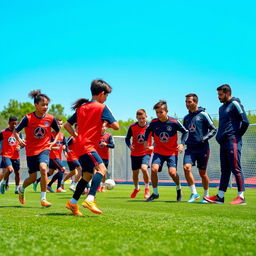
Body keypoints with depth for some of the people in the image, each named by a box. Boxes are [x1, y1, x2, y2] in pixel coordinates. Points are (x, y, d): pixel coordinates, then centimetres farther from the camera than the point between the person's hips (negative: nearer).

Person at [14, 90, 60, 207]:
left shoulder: (51, 119, -7)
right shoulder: (28, 118, -13)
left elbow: (58, 131, 13)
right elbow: (15, 131, -4)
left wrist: (54, 141, -1)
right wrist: (19, 140, -22)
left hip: (44, 149, 0)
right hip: (31, 150, 0)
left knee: (43, 168, -28)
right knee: (33, 177, 8)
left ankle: (43, 199, -18)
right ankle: (21, 189, 44)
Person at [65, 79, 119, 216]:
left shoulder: (81, 107, 17)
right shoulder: (102, 107, -4)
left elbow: (67, 125, 18)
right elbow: (116, 126, -8)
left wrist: (76, 136, 15)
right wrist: (109, 124, 11)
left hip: (81, 147, 9)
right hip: (89, 146, -9)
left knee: (87, 175, 16)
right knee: (101, 169, -22)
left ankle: (72, 203, 20)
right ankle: (90, 200, -37)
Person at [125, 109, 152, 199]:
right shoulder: (132, 127, -7)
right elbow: (127, 138, 5)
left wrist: (152, 146, -19)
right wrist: (129, 146, -14)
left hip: (146, 152, -2)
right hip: (135, 153, 3)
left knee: (144, 168, -26)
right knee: (135, 172, 10)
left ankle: (147, 189, -4)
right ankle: (136, 188, 40)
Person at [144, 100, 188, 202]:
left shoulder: (174, 122, -15)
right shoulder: (154, 123, -9)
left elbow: (185, 132, 0)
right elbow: (148, 130, 15)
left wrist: (182, 144, -12)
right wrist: (146, 140, 2)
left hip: (172, 152, -2)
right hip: (158, 151, 2)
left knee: (172, 172, -17)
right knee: (154, 169, -19)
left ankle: (178, 188, 17)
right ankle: (155, 193, 1)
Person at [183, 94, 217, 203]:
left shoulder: (203, 114, -4)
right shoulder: (186, 118, 14)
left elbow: (213, 129, -4)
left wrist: (204, 138, -15)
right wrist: (184, 142, 8)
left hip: (202, 148, -4)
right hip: (190, 148, 4)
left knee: (202, 173, 3)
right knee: (186, 168, -16)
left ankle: (206, 195, 21)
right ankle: (194, 193, -4)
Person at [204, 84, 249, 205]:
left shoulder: (235, 104, -5)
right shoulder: (221, 108, 21)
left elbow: (245, 122, -11)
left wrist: (237, 135, -5)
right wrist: (219, 137, 15)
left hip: (233, 142, -9)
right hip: (223, 143, 9)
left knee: (235, 168, -8)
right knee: (225, 170, 9)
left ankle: (241, 197, -4)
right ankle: (220, 197, 10)